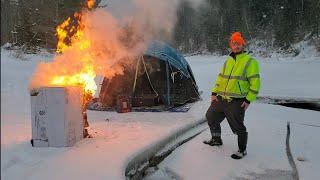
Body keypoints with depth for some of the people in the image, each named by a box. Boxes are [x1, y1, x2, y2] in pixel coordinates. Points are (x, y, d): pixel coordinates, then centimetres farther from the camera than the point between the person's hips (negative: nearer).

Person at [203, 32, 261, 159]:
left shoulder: (250, 62, -7)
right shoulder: (228, 61, 13)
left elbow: (255, 83, -10)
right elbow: (220, 78, 18)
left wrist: (248, 100, -14)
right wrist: (214, 93, 10)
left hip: (237, 102, -7)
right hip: (220, 99, 7)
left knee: (238, 127, 0)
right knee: (211, 117, 17)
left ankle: (242, 150, 22)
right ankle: (216, 139, 38)